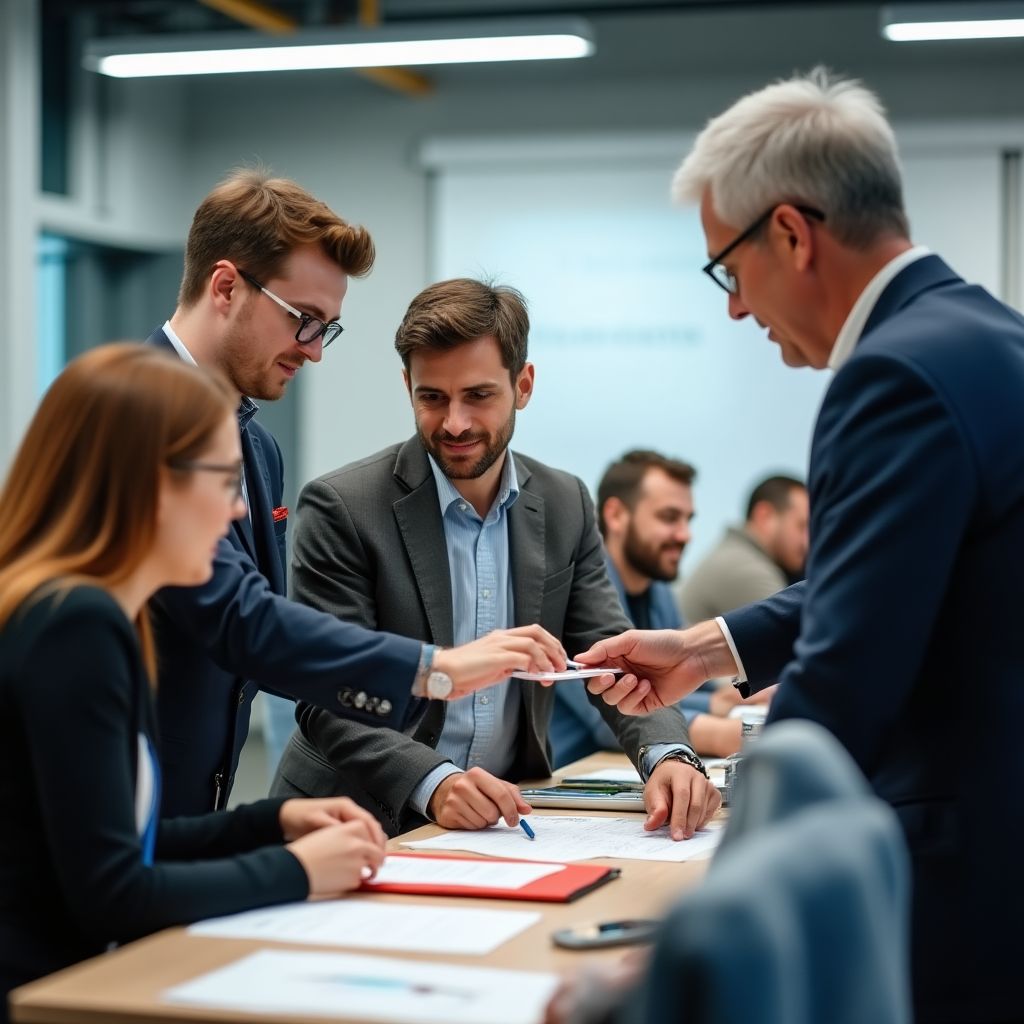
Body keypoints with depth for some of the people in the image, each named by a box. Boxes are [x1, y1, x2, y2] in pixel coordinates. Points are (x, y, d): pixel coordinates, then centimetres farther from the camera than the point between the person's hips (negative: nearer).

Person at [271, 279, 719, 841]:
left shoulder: (565, 505, 5)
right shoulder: (342, 507, -10)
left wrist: (669, 754, -16)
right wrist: (433, 783, -30)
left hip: (506, 817, 3)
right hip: (366, 824, -2)